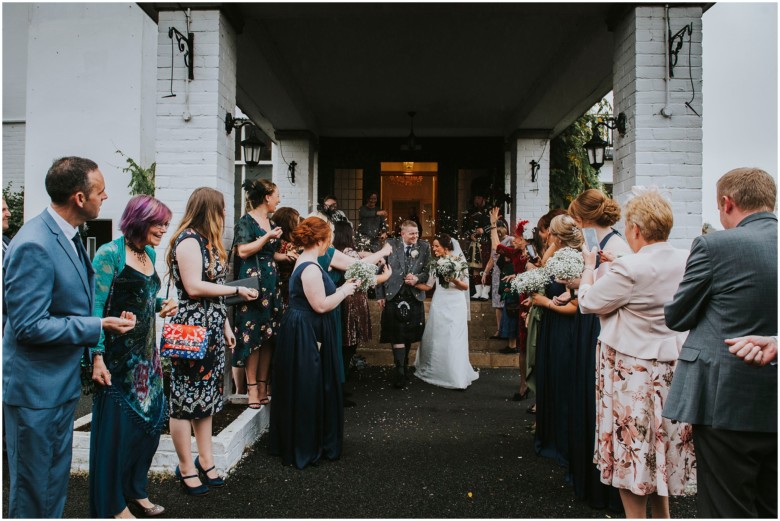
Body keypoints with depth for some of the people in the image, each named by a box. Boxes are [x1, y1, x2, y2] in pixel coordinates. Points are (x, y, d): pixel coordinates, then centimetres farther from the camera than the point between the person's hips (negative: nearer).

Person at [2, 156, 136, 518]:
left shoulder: (67, 235, 4)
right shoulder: (34, 246, -25)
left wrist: (107, 316, 4)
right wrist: (98, 326, -21)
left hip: (62, 380, 9)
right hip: (34, 389, -9)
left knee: (56, 481, 22)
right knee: (32, 490, 10)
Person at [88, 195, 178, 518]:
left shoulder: (150, 253, 10)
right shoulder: (110, 254, -13)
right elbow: (95, 308, -16)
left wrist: (162, 307, 3)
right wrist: (97, 357, -21)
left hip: (146, 353, 8)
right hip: (117, 355, -8)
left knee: (150, 420, 13)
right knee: (116, 427, 4)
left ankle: (135, 489, 32)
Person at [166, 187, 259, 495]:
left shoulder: (207, 241, 16)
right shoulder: (188, 240, -13)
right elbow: (194, 287, -21)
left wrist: (225, 325, 15)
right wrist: (237, 290, -14)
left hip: (211, 330, 9)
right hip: (192, 330, -9)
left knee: (206, 396, 14)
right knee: (186, 399, 1)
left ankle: (206, 462, 23)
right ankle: (187, 469, 13)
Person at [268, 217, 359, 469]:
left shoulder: (304, 262, 10)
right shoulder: (311, 268, -21)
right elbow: (321, 305, -23)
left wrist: (341, 289, 10)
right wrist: (344, 291, -10)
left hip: (305, 332, 11)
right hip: (306, 334, -11)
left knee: (303, 389, 19)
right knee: (307, 390, 2)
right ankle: (304, 448, 16)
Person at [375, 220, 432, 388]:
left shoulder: (424, 247, 4)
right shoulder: (390, 244, -1)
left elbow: (428, 271, 5)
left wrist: (417, 278, -16)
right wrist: (380, 295, -2)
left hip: (415, 297, 2)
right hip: (393, 296, -2)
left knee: (409, 334, 13)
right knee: (397, 335, -6)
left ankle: (404, 366, 31)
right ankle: (400, 370, -3)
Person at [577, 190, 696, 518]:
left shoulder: (629, 269, -23)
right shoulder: (687, 262, -1)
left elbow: (588, 302, -11)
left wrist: (589, 266, 5)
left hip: (632, 372, -7)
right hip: (672, 369, 8)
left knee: (631, 451, 7)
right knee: (661, 445, 22)